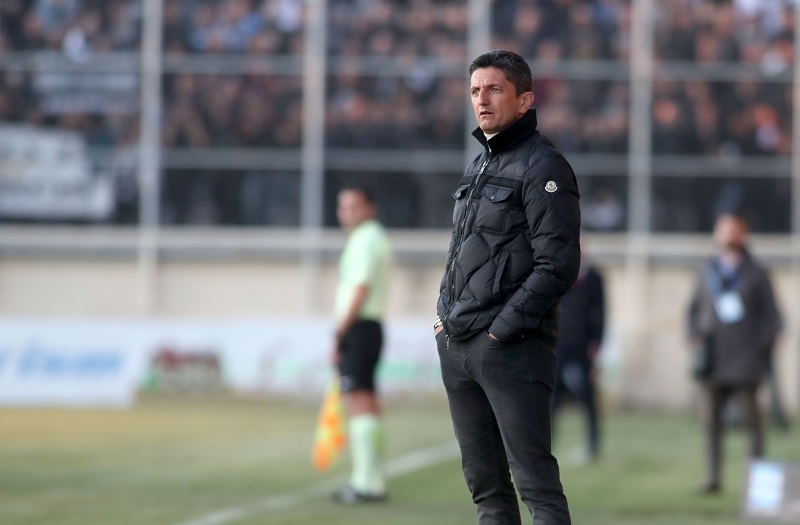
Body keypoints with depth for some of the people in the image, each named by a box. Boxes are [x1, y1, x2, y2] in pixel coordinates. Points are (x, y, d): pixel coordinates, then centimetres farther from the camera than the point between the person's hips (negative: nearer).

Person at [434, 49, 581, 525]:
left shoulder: (542, 166, -9)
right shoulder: (480, 165, 18)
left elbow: (558, 266, -16)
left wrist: (503, 328, -16)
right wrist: (446, 314, 11)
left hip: (511, 348, -9)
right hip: (457, 345, 9)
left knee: (534, 479, -11)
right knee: (485, 482, 12)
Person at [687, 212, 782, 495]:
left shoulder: (756, 274, 4)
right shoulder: (707, 272, 13)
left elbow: (771, 316, 5)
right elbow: (694, 308, 20)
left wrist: (760, 349, -5)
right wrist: (695, 338, 5)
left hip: (744, 362, -3)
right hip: (712, 362, 3)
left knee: (751, 418, -3)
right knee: (711, 420, 1)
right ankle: (713, 477, 5)